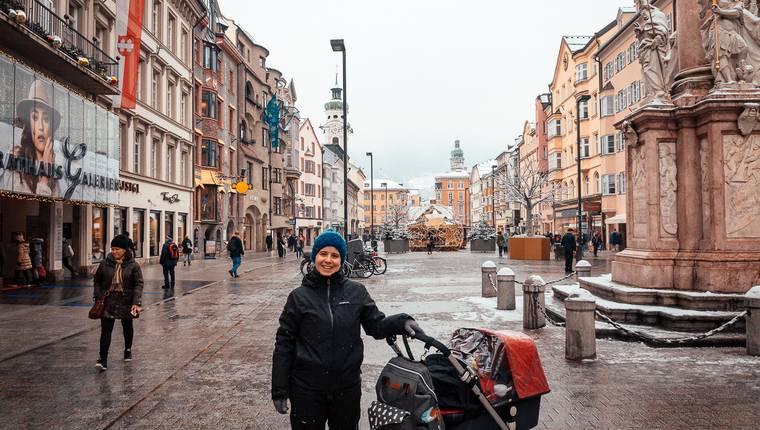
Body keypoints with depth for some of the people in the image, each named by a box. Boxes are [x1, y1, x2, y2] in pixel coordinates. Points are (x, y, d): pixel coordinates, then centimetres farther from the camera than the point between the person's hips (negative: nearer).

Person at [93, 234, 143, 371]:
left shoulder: (133, 265, -7)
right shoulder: (105, 264, -1)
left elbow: (138, 284, -9)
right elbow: (97, 281, 10)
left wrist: (136, 302, -18)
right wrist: (97, 297, 0)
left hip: (126, 302, 0)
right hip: (108, 302, 1)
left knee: (127, 327, 16)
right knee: (106, 330, -6)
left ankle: (128, 350, 38)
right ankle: (103, 359, -6)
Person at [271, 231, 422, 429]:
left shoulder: (356, 292, -1)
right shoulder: (299, 296, -5)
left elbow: (377, 325, 2)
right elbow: (284, 344, -3)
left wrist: (402, 322, -19)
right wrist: (279, 390, -5)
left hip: (348, 387, 2)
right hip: (307, 389, -1)